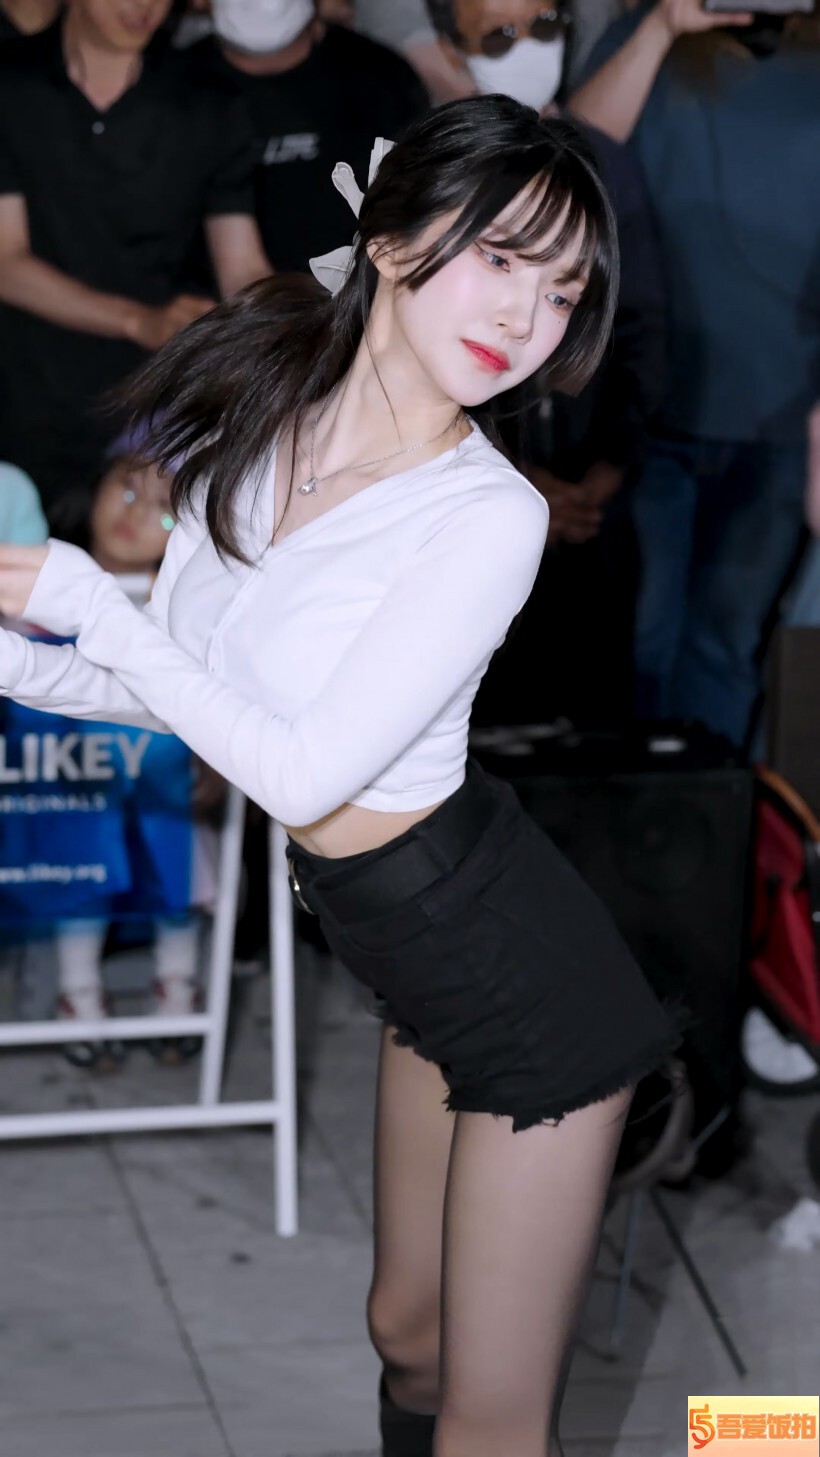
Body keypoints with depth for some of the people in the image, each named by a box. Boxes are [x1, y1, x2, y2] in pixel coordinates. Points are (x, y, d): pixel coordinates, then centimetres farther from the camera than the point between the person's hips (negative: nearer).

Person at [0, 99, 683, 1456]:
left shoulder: (488, 516, -25)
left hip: (530, 985, -7)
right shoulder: (255, 413, -4)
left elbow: (301, 772, -23)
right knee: (409, 1336, 24)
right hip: (430, 969, 7)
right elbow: (181, 677, 8)